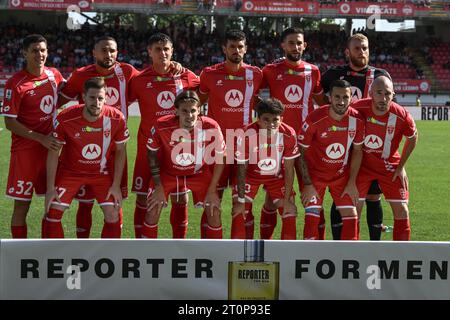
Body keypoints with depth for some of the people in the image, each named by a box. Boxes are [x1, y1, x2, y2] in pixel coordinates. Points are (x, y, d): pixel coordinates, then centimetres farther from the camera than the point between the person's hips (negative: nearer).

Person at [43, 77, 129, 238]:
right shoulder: (65, 119, -24)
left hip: (102, 172, 1)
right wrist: (50, 188, -14)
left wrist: (116, 185, -7)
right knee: (53, 212, -10)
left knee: (113, 215, -6)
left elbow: (120, 151, -5)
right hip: (70, 170, -1)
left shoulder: (116, 118, -20)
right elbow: (53, 153, -13)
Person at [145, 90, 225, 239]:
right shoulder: (162, 126, -30)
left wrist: (212, 190, -11)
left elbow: (219, 159, -12)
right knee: (153, 210, -10)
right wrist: (158, 187, -10)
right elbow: (152, 156, -10)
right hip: (167, 172, -1)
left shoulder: (211, 128, -29)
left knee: (214, 210, -6)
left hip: (199, 174, 1)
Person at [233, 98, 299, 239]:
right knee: (239, 214, -12)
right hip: (251, 175, -1)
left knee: (290, 213, -4)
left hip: (277, 176, 2)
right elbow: (242, 170, -19)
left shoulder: (289, 135, -27)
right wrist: (241, 200, -15)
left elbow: (289, 170, -15)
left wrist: (287, 199, -12)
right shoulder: (247, 135, -32)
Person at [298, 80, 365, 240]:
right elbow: (301, 152, -13)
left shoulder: (357, 120, -14)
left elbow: (357, 151, 1)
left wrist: (352, 183, -1)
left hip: (342, 174, 3)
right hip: (315, 173, -3)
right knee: (312, 218, -10)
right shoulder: (315, 119, -24)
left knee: (351, 217, 1)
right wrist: (307, 184, -13)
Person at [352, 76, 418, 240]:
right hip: (361, 164, 0)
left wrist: (401, 166, 0)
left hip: (389, 165, 0)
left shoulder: (402, 116, -23)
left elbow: (412, 137, 0)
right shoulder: (357, 109, -23)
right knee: (354, 209, -3)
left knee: (401, 210, 0)